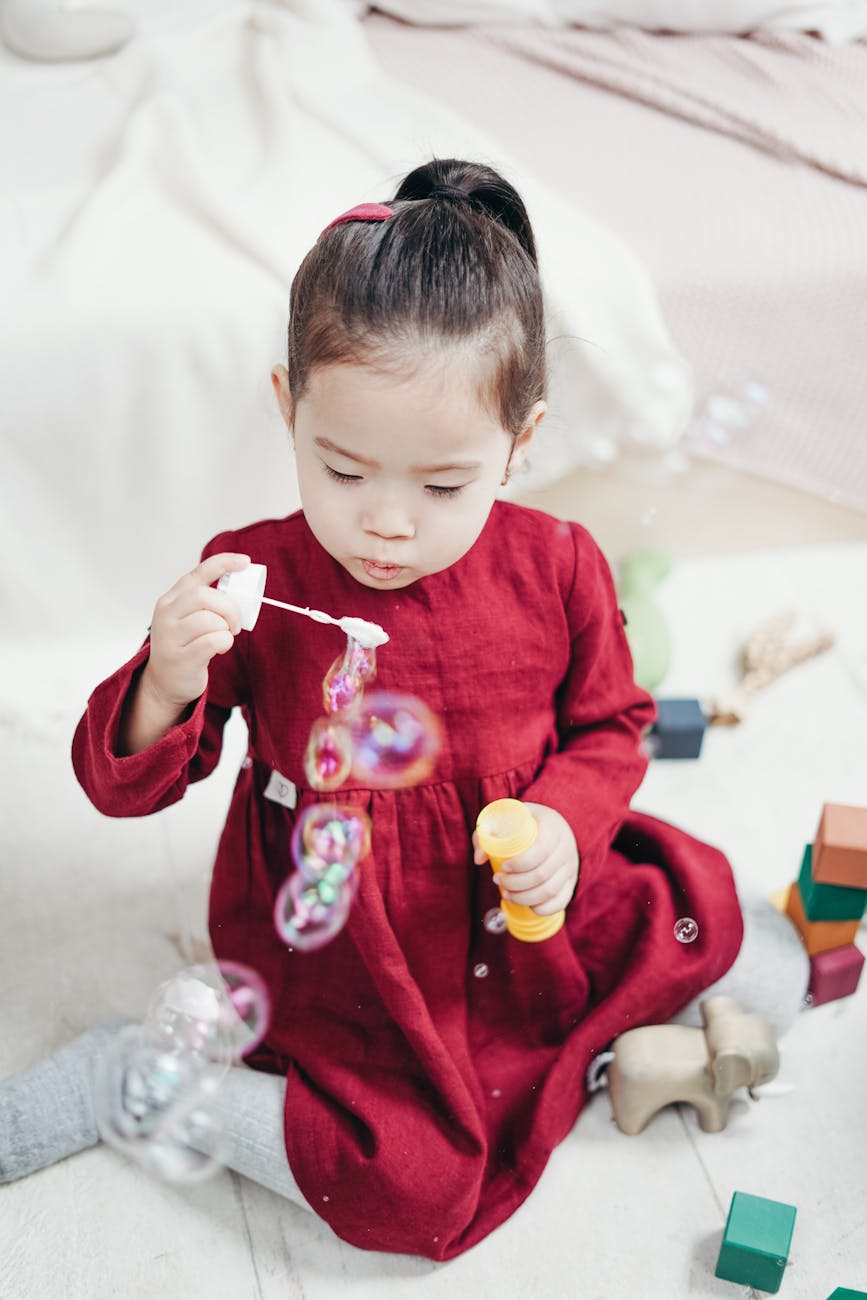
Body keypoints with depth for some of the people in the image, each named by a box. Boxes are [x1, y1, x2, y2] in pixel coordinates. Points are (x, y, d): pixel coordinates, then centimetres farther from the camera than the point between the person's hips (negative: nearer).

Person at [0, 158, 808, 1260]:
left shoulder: (555, 570, -12)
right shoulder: (253, 583, -19)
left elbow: (608, 724, 6)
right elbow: (120, 784, -13)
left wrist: (566, 821, -16)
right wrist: (168, 684, -36)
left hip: (516, 909, 4)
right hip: (332, 953, -4)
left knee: (768, 975, 5)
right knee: (411, 1191, -17)